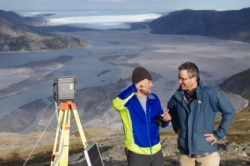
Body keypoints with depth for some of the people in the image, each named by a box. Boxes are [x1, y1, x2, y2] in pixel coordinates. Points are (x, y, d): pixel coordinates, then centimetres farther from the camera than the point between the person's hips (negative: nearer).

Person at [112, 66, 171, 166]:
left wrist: (165, 119, -12)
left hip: (156, 151, 5)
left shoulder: (154, 99, 2)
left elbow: (160, 122, 11)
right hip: (137, 153, -5)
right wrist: (134, 88, -37)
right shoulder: (127, 99, -14)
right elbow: (116, 103, -38)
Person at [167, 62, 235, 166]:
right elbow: (170, 109, 21)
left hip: (206, 151, -4)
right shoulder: (178, 96, -2)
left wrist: (219, 134, -9)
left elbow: (229, 112, -9)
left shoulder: (210, 93, -16)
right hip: (185, 150, 4)